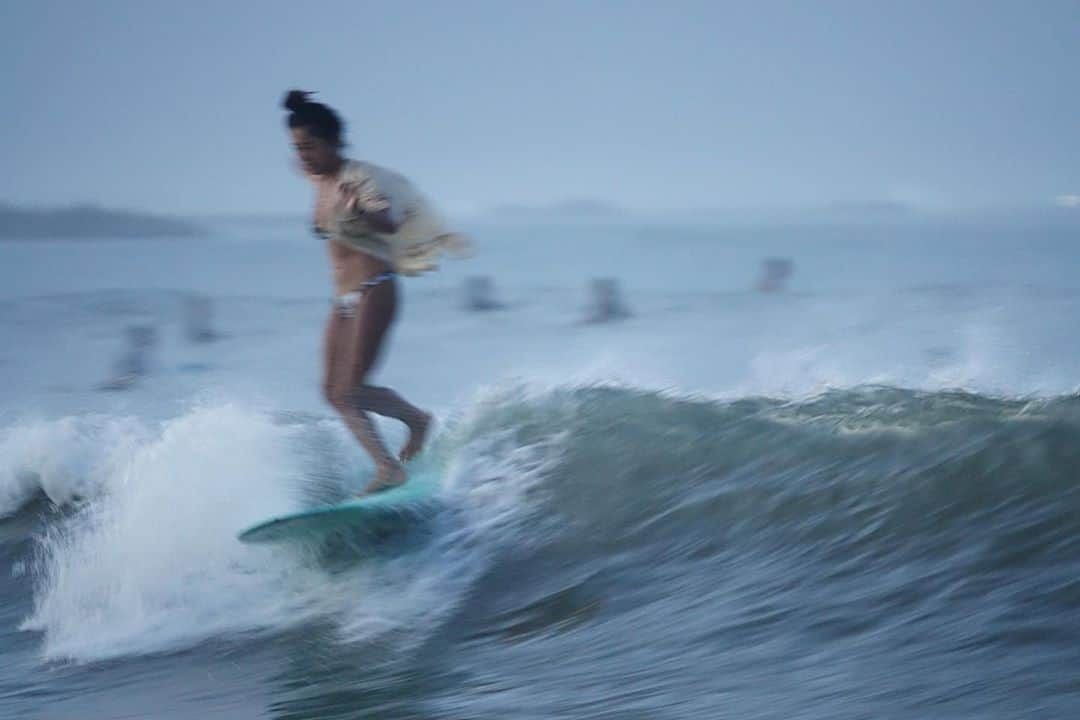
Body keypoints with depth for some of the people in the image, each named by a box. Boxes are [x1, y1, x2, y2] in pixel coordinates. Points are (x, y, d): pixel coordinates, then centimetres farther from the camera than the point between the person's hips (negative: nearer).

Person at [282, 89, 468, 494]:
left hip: (373, 293, -9)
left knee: (352, 391, -16)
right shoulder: (319, 183, 10)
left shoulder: (358, 179, -14)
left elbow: (390, 223, -30)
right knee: (334, 392, 5)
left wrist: (361, 212, -47)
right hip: (343, 300, 9)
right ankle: (389, 468, 13)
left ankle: (416, 418, 1)